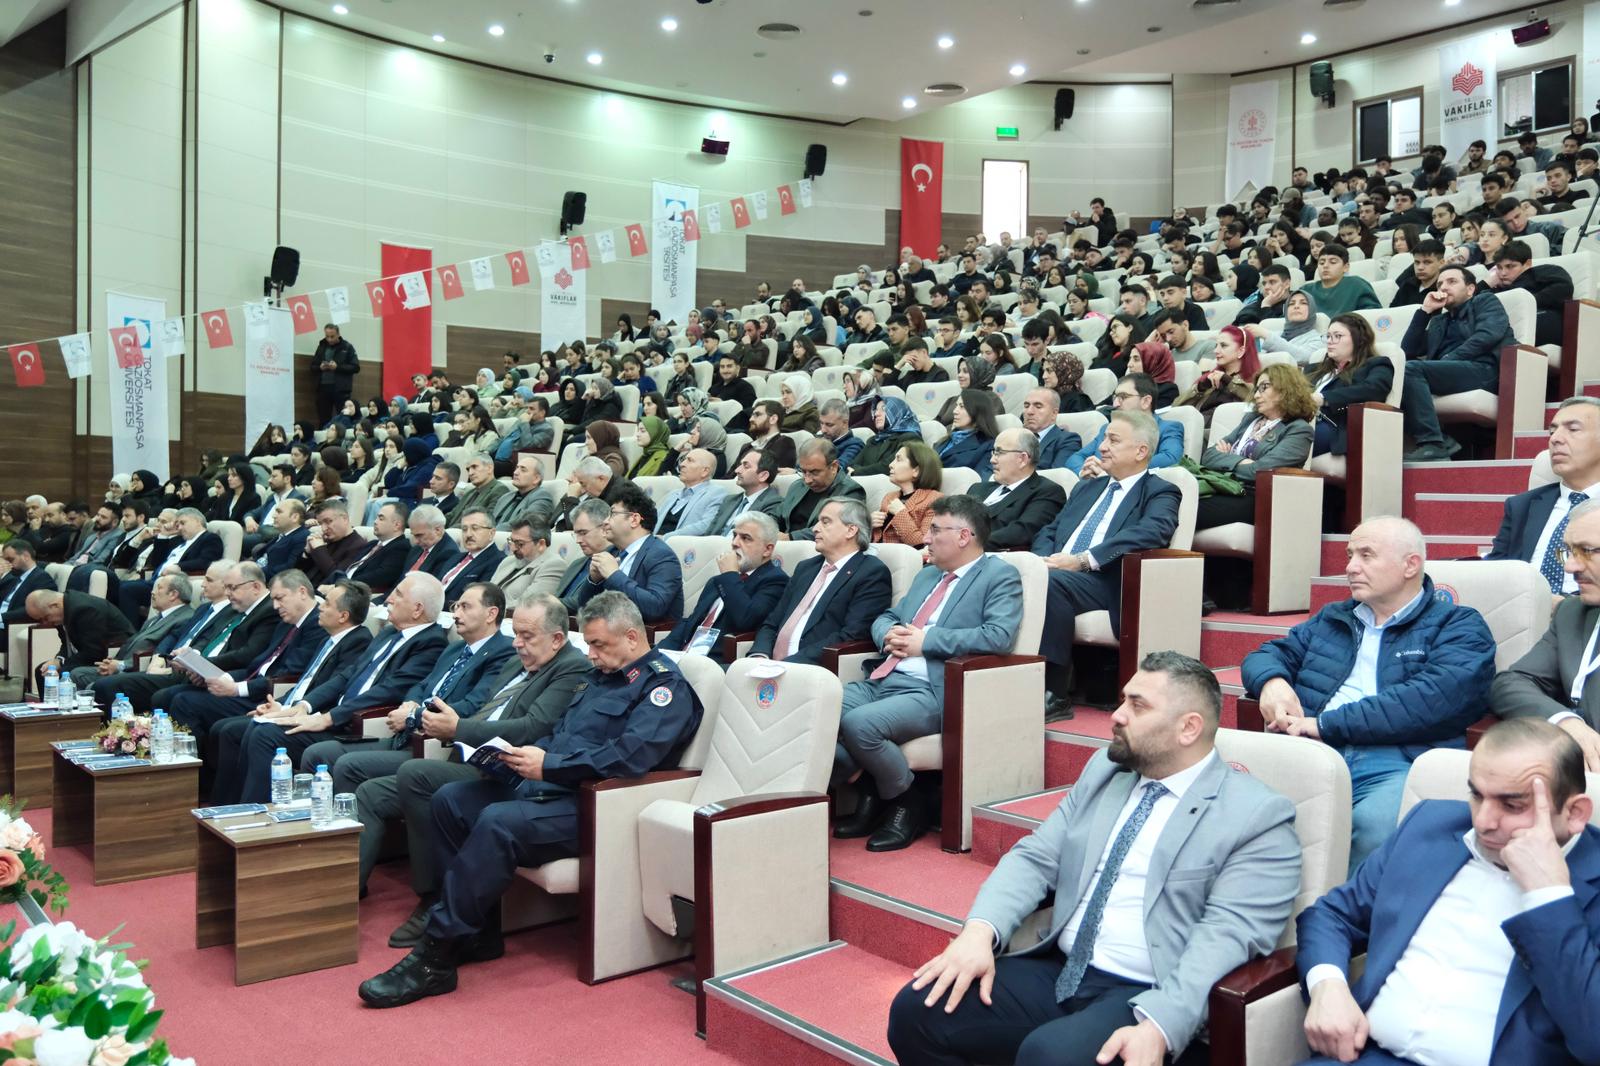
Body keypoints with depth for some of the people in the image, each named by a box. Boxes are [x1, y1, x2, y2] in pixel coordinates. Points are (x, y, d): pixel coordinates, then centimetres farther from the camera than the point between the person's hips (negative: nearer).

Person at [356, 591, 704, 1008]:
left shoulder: (665, 687, -9)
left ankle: (434, 958, -23)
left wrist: (549, 765, -21)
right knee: (450, 798, 1)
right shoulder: (604, 677, 22)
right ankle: (477, 930, 1)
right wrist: (525, 756, 3)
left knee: (498, 822, -31)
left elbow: (629, 756, -23)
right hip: (550, 788, 10)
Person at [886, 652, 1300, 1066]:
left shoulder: (1259, 815, -6)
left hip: (1148, 997, -6)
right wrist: (980, 930, -10)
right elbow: (1036, 857, 9)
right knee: (917, 1011, -11)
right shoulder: (1104, 770, 13)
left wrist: (1158, 1026, -31)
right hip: (1058, 971, 6)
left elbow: (1225, 935, -16)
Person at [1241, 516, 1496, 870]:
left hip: (1397, 764, -3)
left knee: (1374, 824, -38)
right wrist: (1272, 680, 1)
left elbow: (1437, 697, -8)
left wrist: (1328, 724, -12)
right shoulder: (1331, 618, 28)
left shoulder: (1458, 626, 11)